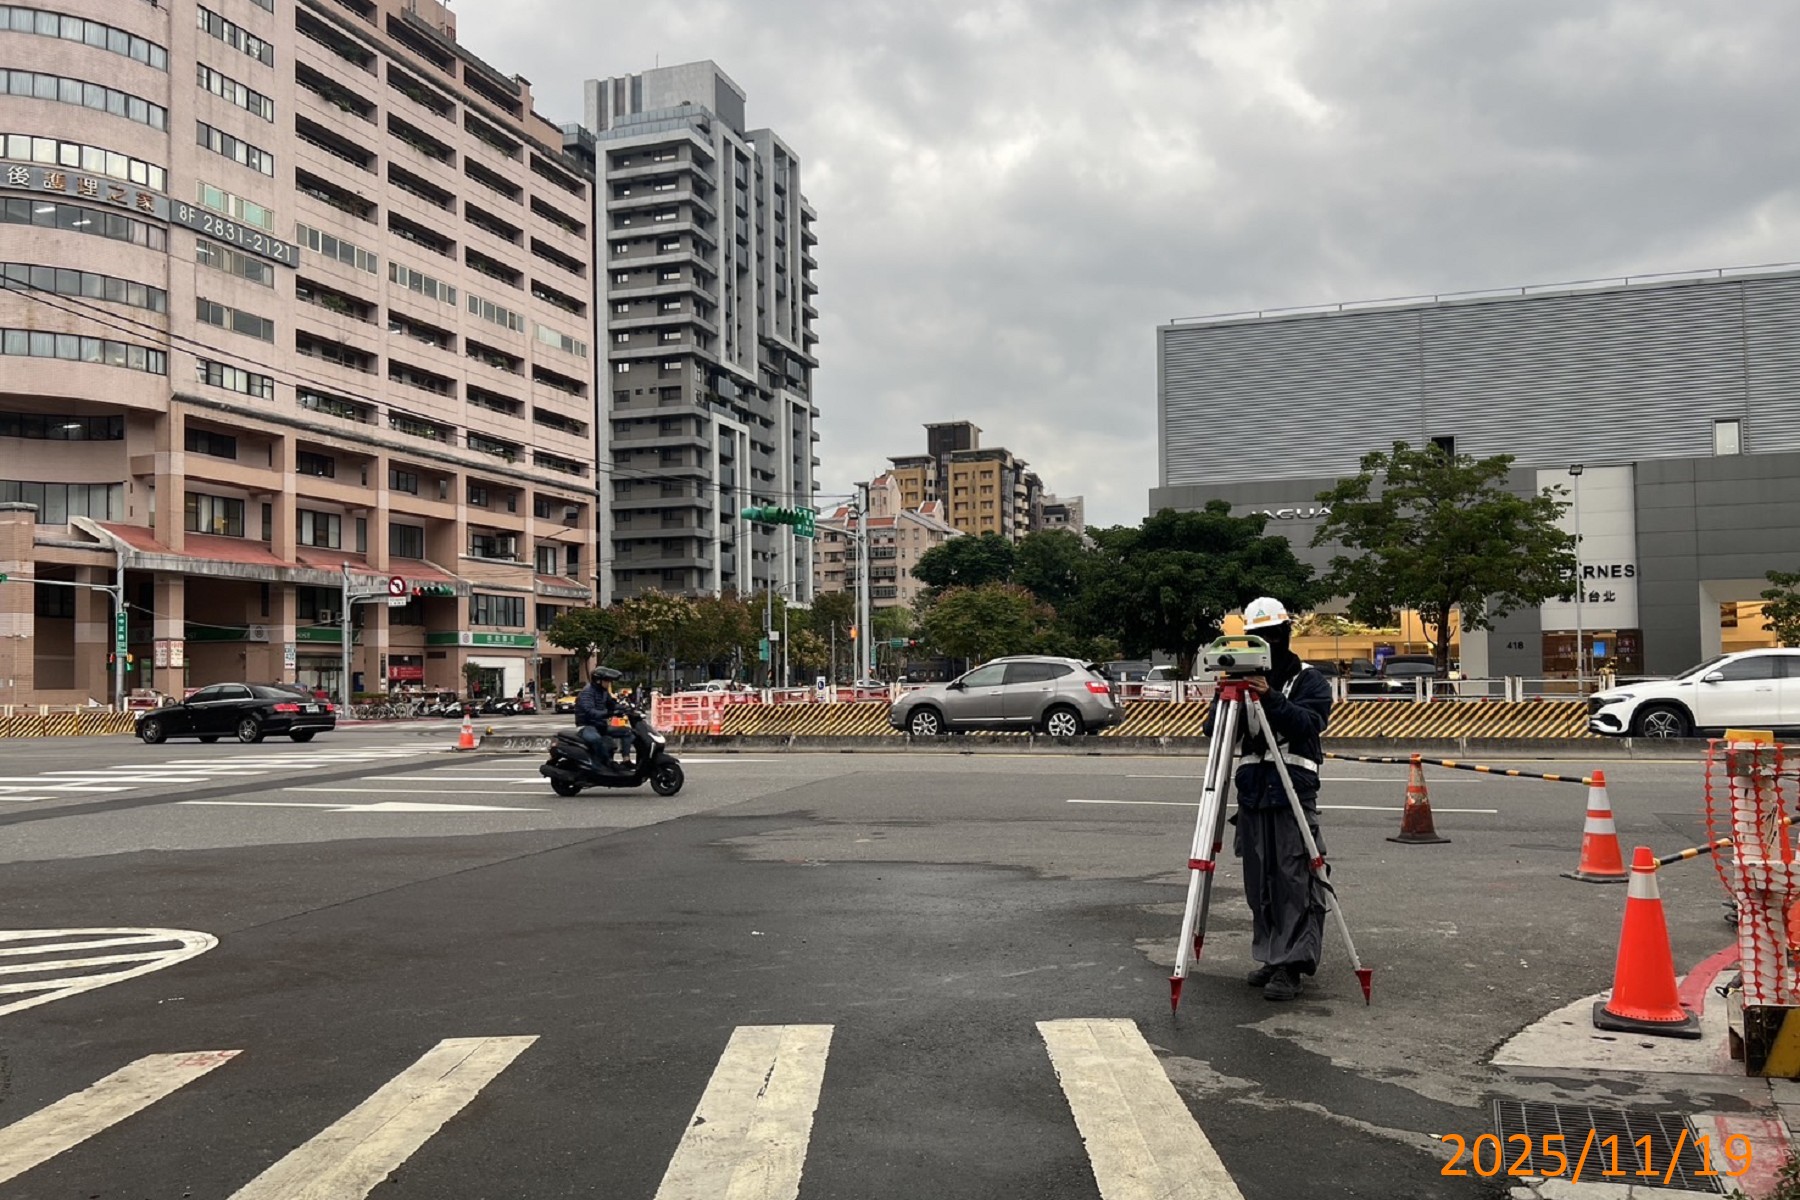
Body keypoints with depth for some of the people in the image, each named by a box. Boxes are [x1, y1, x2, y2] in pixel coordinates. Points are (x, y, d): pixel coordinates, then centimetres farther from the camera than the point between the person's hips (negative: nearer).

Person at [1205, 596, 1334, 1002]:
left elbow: (1311, 722, -12)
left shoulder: (1309, 680, 4)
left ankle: (1291, 966, -8)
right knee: (1259, 883, 7)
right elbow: (1212, 730, 7)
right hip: (1252, 793, 5)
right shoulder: (1243, 679, 14)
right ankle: (1270, 957, 17)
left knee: (1294, 882, -9)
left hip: (1294, 793, -4)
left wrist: (1271, 698, -24)